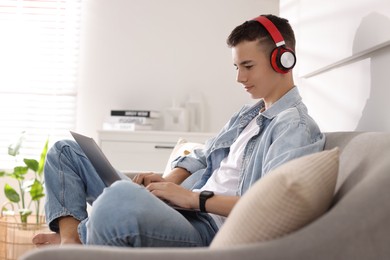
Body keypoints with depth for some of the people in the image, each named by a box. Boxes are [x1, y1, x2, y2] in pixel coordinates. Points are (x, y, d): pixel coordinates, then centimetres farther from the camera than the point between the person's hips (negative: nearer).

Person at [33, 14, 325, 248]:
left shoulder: (296, 127, -8)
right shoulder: (248, 114, 22)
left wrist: (193, 197, -20)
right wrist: (168, 182, 4)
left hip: (209, 229, -10)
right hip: (178, 209, 10)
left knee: (121, 196, -44)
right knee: (65, 151, 15)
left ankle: (72, 238, -11)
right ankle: (71, 239, -8)